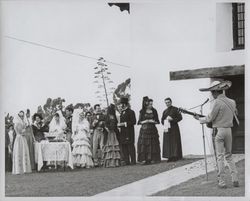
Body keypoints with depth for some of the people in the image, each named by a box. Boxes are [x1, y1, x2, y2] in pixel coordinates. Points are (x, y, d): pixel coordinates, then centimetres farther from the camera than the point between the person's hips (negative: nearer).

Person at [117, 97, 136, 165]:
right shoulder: (122, 112, 18)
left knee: (130, 146, -7)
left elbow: (133, 122, -13)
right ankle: (127, 161, 8)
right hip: (123, 133, 8)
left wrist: (124, 124, -16)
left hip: (129, 132, -8)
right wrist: (119, 124, 6)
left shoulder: (131, 112, -6)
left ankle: (133, 161, -4)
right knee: (124, 147, 5)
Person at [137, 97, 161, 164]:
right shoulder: (142, 112, 4)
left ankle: (151, 158, 1)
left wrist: (153, 121, -10)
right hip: (144, 130, -1)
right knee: (144, 145, -8)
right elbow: (139, 122, 5)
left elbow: (157, 121, 9)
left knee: (152, 145, -4)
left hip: (152, 130, 1)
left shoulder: (154, 111, 7)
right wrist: (145, 121, -12)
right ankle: (145, 159, -5)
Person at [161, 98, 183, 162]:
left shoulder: (175, 109, 2)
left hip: (174, 128, -5)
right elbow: (162, 120, 18)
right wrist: (165, 122, -4)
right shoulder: (165, 111, 17)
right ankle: (170, 157, -1)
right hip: (167, 129, 5)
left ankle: (175, 156, -8)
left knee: (175, 142, -8)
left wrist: (172, 119, -16)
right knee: (168, 143, -1)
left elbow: (180, 117, -4)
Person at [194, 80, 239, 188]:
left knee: (220, 156, -1)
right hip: (229, 130, 6)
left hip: (219, 130, -6)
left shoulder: (217, 102, -14)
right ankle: (235, 179, 9)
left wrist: (199, 118, 7)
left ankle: (222, 182, 0)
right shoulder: (232, 102, 7)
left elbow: (210, 118, -10)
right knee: (229, 155, 16)